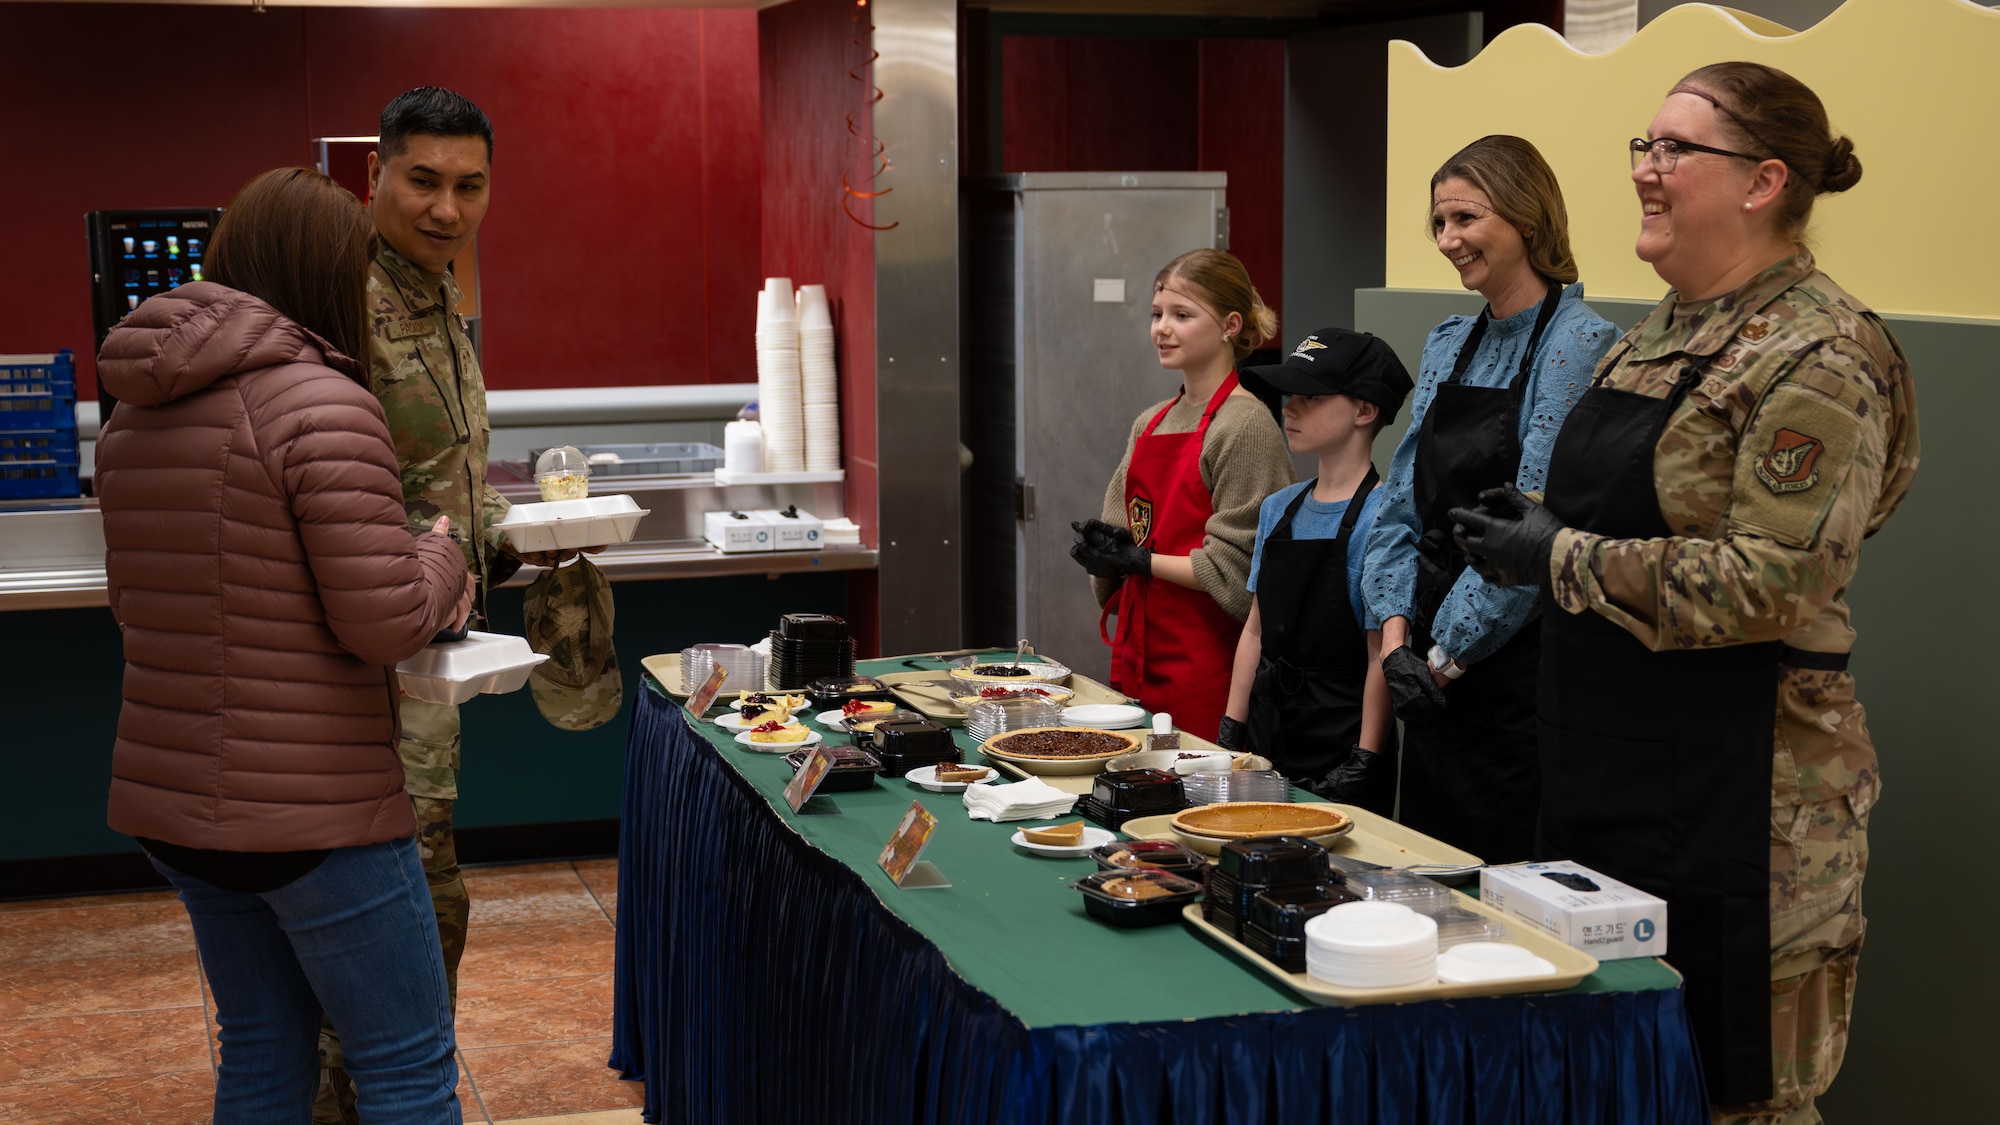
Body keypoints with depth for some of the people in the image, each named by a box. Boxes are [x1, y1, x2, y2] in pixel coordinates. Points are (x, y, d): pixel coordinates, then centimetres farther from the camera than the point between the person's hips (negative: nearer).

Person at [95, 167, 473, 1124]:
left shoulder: (133, 416, 10)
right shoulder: (322, 403, -17)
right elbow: (384, 621, -19)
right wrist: (443, 561, 0)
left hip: (171, 800, 8)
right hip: (311, 812, -8)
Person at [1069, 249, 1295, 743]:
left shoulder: (1245, 425, -10)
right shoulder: (1149, 424, 14)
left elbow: (1233, 569, -14)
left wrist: (1141, 561, -13)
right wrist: (1101, 545, -2)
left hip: (1204, 662, -7)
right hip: (1138, 655, 7)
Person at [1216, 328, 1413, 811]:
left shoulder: (1378, 516, -13)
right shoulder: (1279, 508, 9)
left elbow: (1381, 659, -14)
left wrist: (1363, 766, -15)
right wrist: (1230, 735, 10)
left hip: (1338, 755, -7)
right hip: (1266, 744, 7)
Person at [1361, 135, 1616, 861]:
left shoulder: (1579, 344, -12)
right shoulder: (1449, 345, 12)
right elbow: (1402, 506, 12)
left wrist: (1447, 656, -14)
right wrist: (1396, 635, -1)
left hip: (1515, 670, -7)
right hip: (1434, 681, 8)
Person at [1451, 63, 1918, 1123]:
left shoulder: (1818, 355, -15)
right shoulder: (1661, 334, 13)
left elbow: (1775, 582, -23)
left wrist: (1562, 559, -17)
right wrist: (1527, 526, 5)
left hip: (1737, 788, -9)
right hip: (1608, 776, 9)